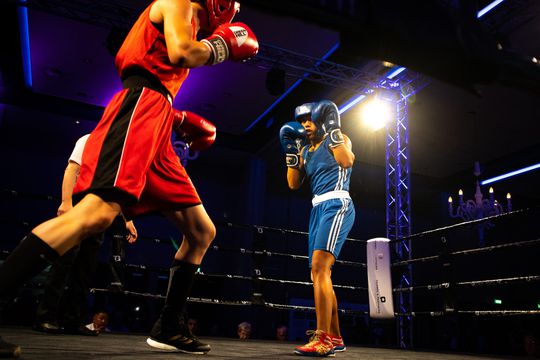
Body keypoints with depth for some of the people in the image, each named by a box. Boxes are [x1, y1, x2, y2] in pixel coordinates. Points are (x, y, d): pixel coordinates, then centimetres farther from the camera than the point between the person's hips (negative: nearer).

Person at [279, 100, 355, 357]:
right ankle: (334, 338, 17)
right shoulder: (306, 149, 20)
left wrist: (332, 129, -12)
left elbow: (347, 161, -18)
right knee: (319, 273, 7)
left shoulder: (338, 139, 4)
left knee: (319, 268, -22)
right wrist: (291, 150, 9)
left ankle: (323, 340, -22)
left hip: (337, 206, -8)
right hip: (318, 209, 8)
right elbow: (294, 184, 14)